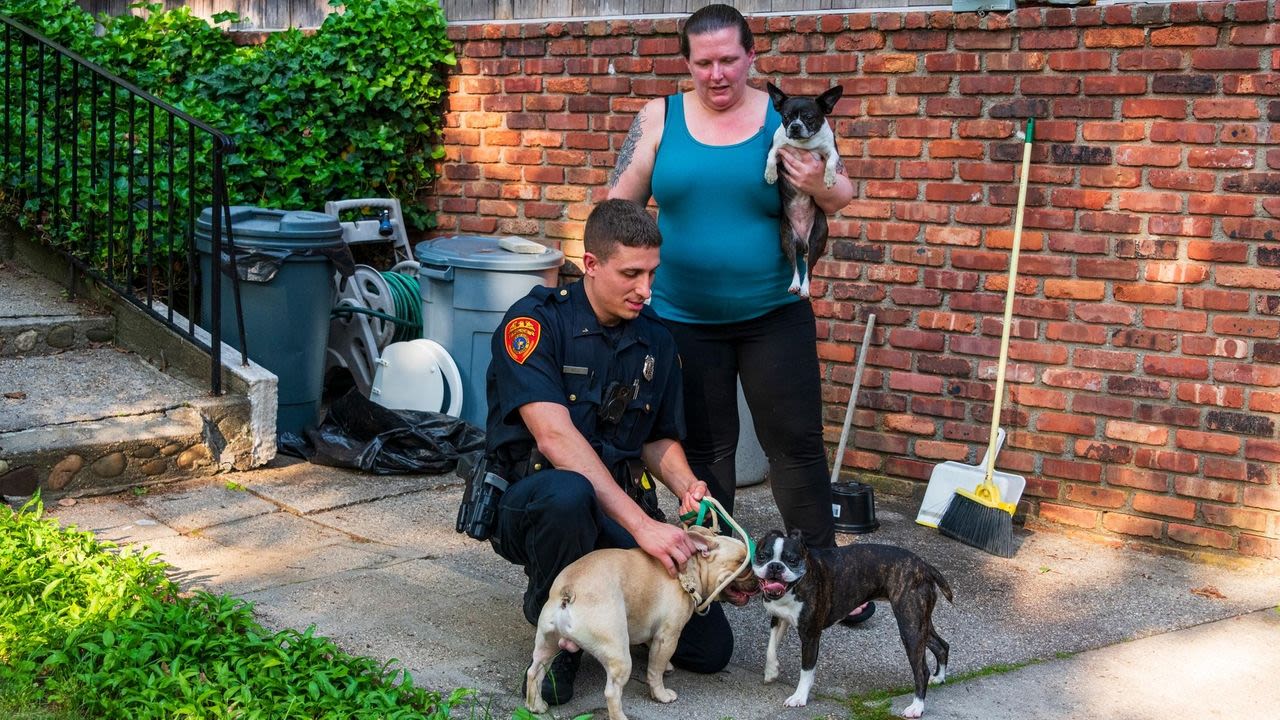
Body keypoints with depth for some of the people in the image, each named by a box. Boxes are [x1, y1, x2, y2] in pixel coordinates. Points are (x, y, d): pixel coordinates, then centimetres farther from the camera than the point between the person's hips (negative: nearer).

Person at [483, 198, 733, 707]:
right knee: (568, 493, -42)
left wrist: (686, 487, -7)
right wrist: (641, 524, -33)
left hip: (621, 512, 5)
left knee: (710, 648, -8)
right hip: (530, 502, -5)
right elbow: (555, 439, -26)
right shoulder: (535, 321, -14)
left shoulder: (655, 339, 6)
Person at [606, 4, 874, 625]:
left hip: (773, 315, 0)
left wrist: (819, 188, -19)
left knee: (797, 444, 3)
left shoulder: (786, 119, -2)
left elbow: (843, 197, 3)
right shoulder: (660, 119, -1)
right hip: (684, 319, 1)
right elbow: (619, 206, 2)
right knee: (703, 449, 11)